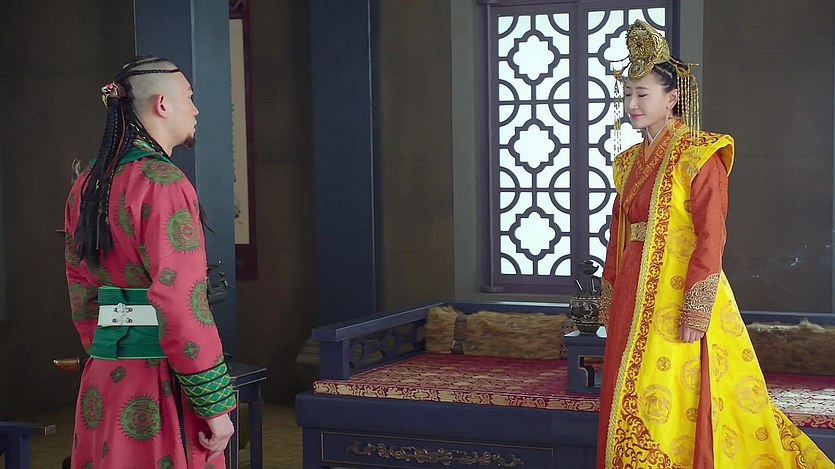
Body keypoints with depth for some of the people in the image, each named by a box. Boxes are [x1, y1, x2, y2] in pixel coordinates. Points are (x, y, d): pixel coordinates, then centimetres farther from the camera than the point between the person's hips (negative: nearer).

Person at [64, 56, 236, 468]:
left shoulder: (87, 185, 12)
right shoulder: (163, 183, -15)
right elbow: (181, 305, -21)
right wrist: (217, 406, -16)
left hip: (101, 381, 9)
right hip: (160, 383, -8)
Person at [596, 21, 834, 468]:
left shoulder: (697, 155, -8)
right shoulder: (630, 162, 13)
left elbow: (710, 236, -14)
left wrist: (695, 312, -20)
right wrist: (610, 305, 11)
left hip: (679, 295, -7)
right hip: (634, 296, 7)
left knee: (671, 405, -4)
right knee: (630, 409, 10)